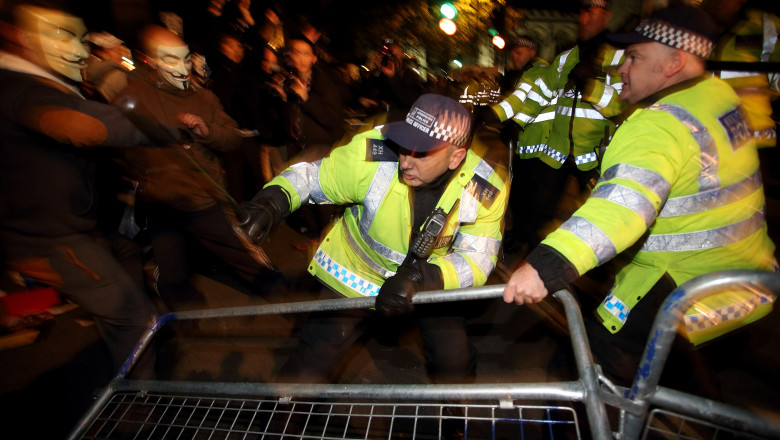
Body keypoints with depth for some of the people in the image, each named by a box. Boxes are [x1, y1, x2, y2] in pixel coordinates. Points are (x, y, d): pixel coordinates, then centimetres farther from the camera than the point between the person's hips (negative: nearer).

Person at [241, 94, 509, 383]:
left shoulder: (486, 191, -25)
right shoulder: (373, 154, -30)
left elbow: (477, 259, -22)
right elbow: (311, 176, -17)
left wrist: (421, 279, -39)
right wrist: (273, 200, -38)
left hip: (428, 279, 2)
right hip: (355, 273, -1)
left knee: (455, 365, 6)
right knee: (311, 364, 0)